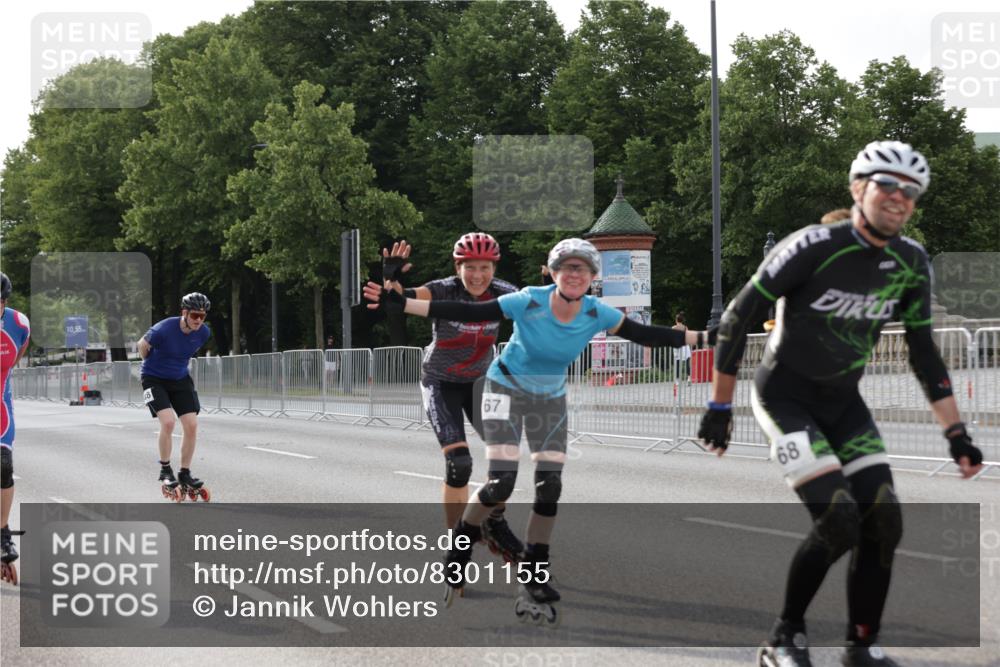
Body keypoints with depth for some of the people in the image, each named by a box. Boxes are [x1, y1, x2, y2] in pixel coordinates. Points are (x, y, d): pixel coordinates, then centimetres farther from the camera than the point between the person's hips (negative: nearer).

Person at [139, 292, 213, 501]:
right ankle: (165, 470, -5)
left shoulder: (204, 333, -12)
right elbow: (142, 345, -8)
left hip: (180, 379, 5)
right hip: (154, 379, -5)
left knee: (191, 425, -4)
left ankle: (185, 474, 10)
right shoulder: (163, 329, -28)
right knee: (168, 421, -23)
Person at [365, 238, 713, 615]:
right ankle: (462, 540, 12)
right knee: (501, 482, -17)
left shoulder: (597, 314, -16)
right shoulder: (528, 302, -26)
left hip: (551, 399, 4)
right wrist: (399, 302, -32)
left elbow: (644, 335, -6)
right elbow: (467, 313, -26)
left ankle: (535, 581, 10)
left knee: (550, 488, -4)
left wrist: (703, 338, -6)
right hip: (507, 389, -4)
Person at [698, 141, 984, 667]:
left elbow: (923, 352, 8)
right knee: (838, 521, -17)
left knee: (882, 521, -4)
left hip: (843, 401, 6)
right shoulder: (813, 248, -22)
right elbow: (737, 318, -15)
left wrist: (956, 434, 4)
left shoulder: (911, 264, -3)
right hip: (785, 397, -6)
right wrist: (719, 407, -11)